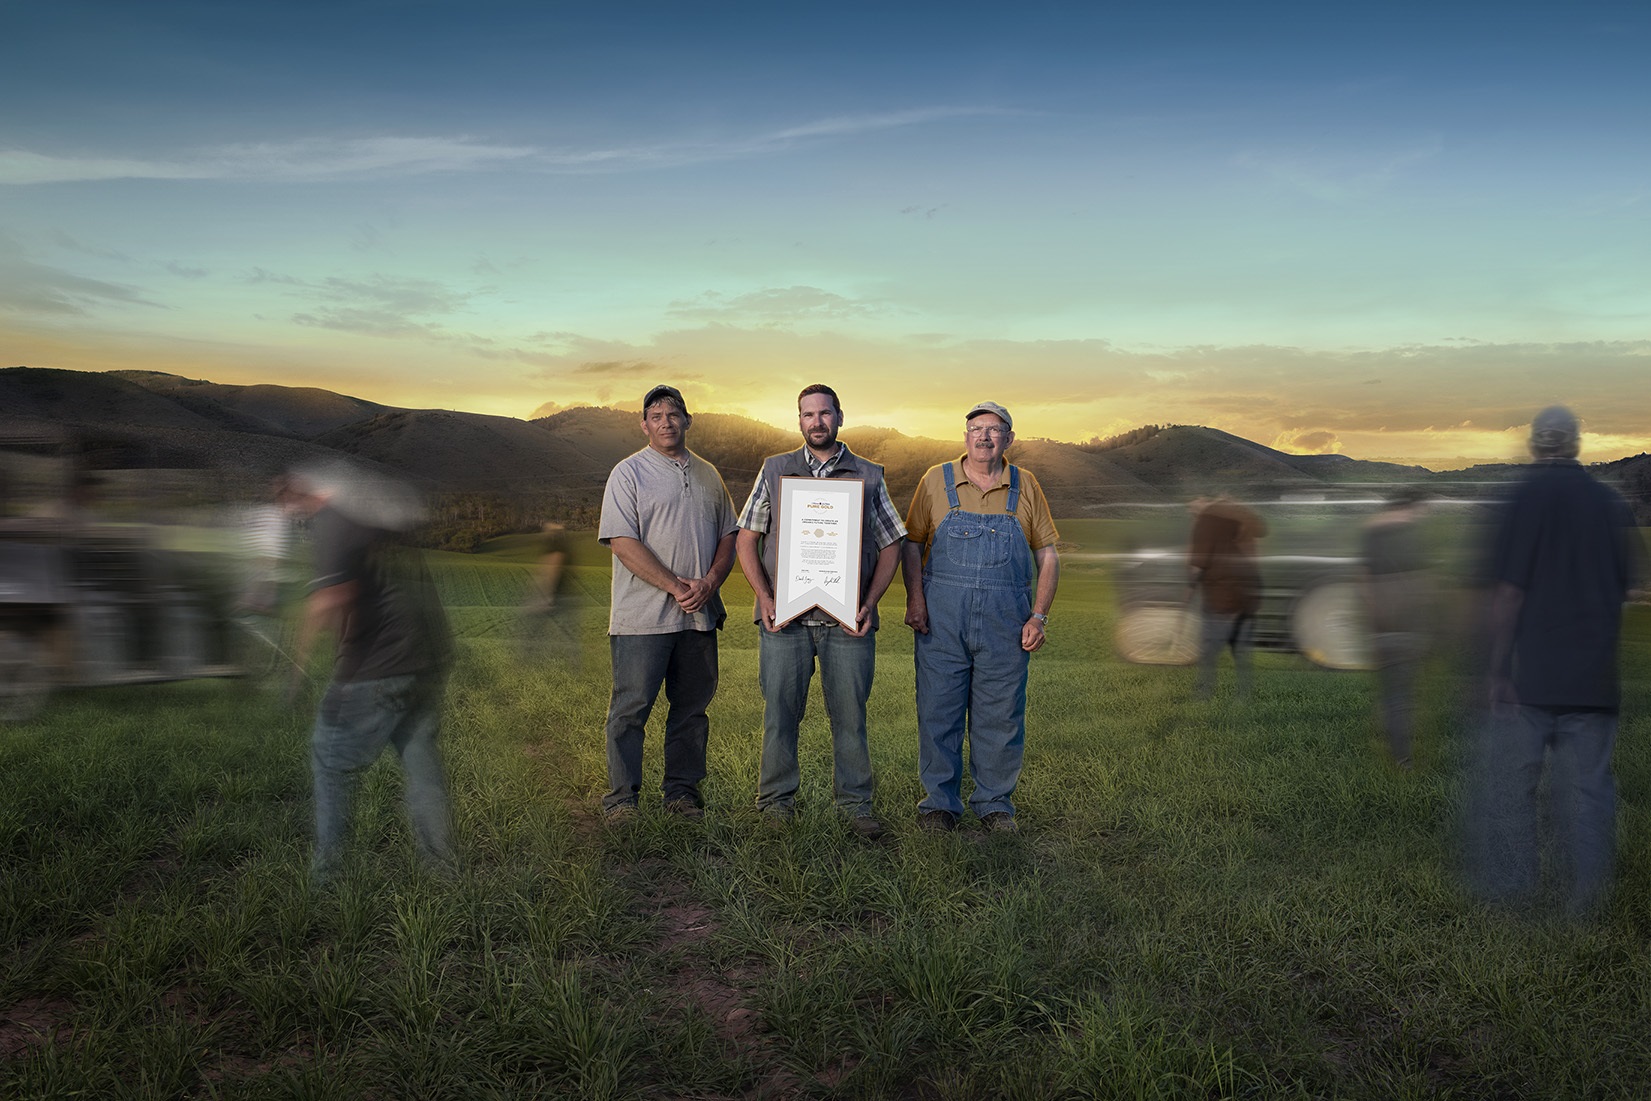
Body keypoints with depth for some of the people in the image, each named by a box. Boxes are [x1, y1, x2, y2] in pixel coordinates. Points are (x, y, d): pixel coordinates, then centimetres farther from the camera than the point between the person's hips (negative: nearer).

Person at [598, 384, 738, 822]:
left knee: (692, 706, 10)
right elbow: (622, 542, -10)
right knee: (631, 707, -2)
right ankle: (621, 798, 8)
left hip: (701, 614, 5)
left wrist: (709, 582, -3)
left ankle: (683, 792, 21)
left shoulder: (707, 474, 16)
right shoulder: (629, 473, -1)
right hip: (643, 617, -5)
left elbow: (727, 535, 16)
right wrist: (676, 586, -15)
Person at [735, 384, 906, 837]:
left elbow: (890, 545, 10)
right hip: (785, 617, 0)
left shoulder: (869, 476, 9)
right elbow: (746, 539, 8)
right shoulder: (775, 471, 10)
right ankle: (776, 799, 18)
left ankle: (855, 802, 17)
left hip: (847, 620, 0)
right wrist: (765, 598, -4)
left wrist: (869, 604, -3)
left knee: (849, 712, 5)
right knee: (780, 710, 5)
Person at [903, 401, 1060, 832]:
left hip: (1006, 619, 1)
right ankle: (939, 803, 16)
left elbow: (1047, 556, 9)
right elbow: (912, 543, 7)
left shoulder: (1026, 487, 8)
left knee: (1000, 716, 6)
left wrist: (1039, 616, 0)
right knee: (938, 711, 2)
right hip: (942, 615, -1)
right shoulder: (936, 481, 6)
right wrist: (915, 598, -6)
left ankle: (995, 804, 21)